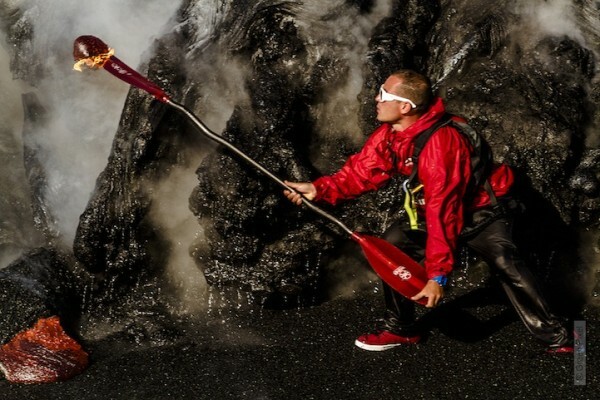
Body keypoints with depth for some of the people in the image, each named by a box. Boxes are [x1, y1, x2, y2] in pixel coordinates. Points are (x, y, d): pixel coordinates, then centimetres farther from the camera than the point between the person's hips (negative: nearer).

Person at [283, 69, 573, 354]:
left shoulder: (441, 143, -36)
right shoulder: (389, 134, -8)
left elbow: (443, 213, -37)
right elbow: (361, 172, -3)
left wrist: (438, 274, -36)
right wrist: (318, 189, -20)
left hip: (482, 210, -8)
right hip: (433, 209, 8)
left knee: (503, 262, -28)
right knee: (396, 241, -5)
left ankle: (553, 336, -16)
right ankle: (400, 327, 10)